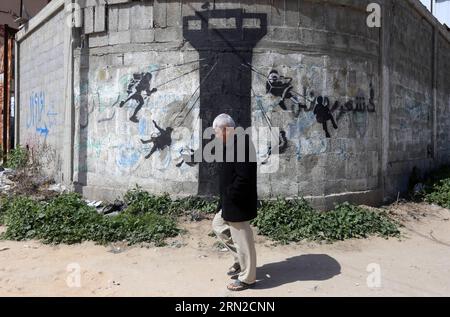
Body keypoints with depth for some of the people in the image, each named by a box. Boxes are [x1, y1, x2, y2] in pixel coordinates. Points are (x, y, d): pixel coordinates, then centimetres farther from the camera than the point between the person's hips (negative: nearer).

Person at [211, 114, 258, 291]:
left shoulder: (241, 144, -23)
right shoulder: (235, 143, 10)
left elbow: (244, 177, -29)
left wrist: (228, 197, -18)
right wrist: (226, 198, 12)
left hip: (238, 204, -11)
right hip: (231, 202, 11)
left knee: (242, 240, 4)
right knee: (218, 226, 24)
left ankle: (247, 278, 22)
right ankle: (240, 260, 34)